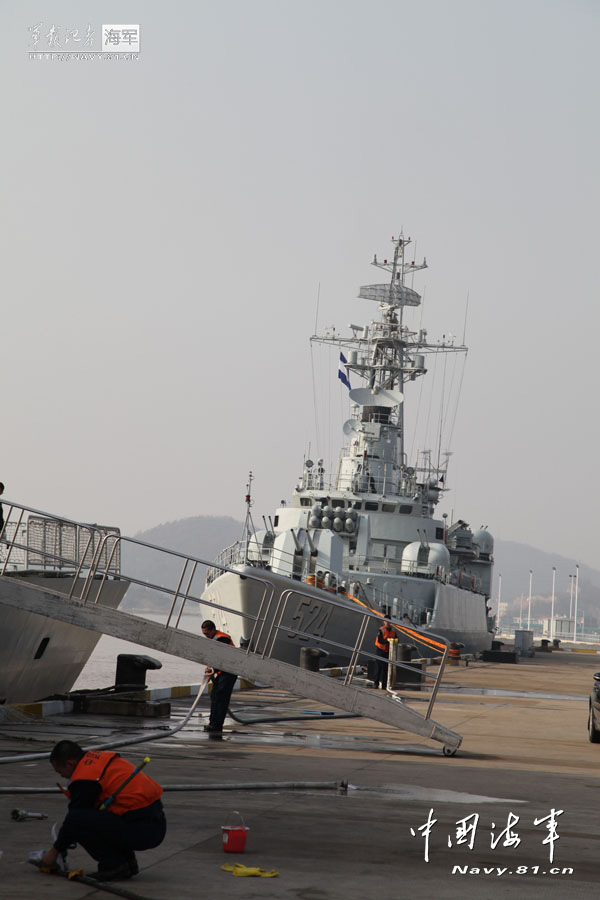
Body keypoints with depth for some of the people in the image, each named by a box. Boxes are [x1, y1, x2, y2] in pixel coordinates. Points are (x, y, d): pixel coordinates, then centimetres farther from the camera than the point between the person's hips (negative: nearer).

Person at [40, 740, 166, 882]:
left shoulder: (85, 777, -10)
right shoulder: (97, 757, 18)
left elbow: (74, 818, -3)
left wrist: (55, 851, 11)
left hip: (141, 831, -10)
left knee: (76, 821, -14)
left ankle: (114, 865, -5)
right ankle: (127, 860, 17)